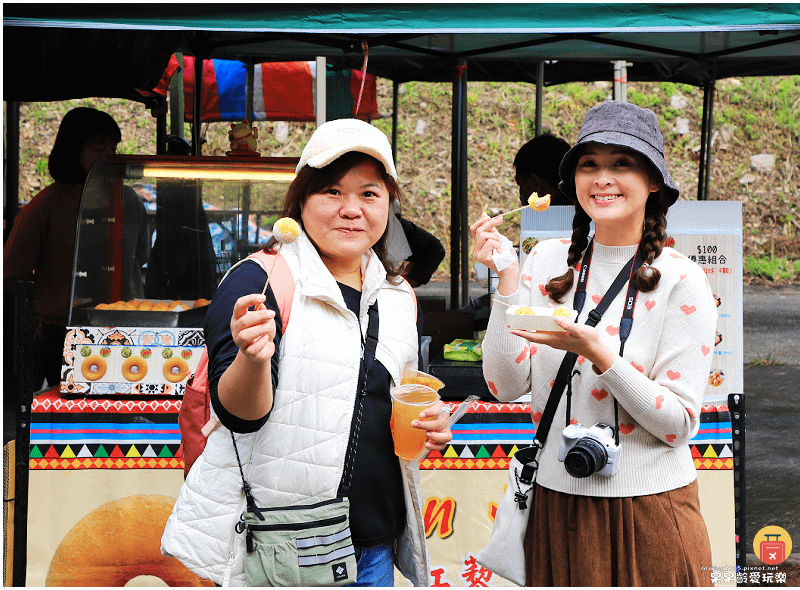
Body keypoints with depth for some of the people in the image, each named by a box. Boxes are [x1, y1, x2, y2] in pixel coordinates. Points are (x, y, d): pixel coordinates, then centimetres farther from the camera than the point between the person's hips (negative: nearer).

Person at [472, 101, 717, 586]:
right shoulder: (548, 261, 1)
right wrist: (507, 275, -12)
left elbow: (680, 423, -12)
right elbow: (506, 386, -3)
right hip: (557, 504, 3)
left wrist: (595, 352, -24)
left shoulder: (681, 281, -8)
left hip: (647, 509, -3)